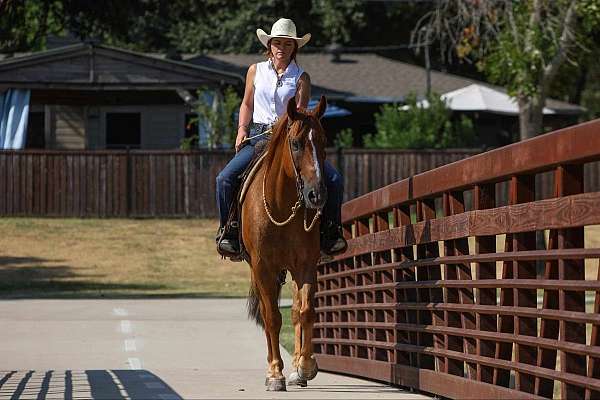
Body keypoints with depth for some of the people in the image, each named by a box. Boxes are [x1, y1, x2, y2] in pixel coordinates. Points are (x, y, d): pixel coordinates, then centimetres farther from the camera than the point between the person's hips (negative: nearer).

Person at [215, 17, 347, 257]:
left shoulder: (301, 78, 4)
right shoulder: (256, 71, 9)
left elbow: (300, 112, -7)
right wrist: (242, 128, 1)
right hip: (257, 137, 1)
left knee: (333, 180, -18)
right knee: (226, 178, -22)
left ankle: (330, 233, -4)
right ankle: (228, 231, -5)